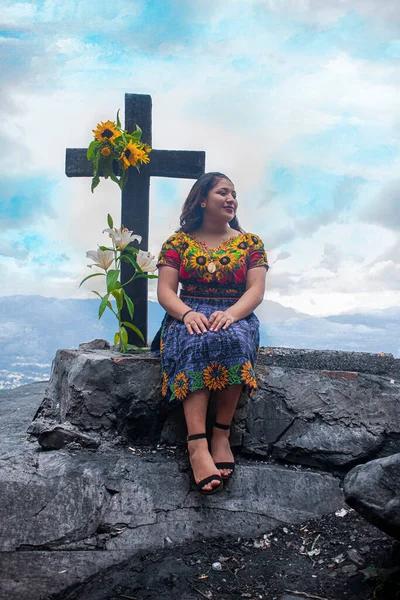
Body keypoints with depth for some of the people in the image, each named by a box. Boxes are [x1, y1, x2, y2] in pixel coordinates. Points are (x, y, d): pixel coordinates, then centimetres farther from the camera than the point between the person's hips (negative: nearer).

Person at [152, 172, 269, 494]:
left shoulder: (250, 242, 13)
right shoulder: (178, 242, 11)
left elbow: (256, 289, 1)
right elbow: (165, 290, 2)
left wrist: (231, 313, -20)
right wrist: (187, 313, -20)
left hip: (234, 316, 1)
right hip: (188, 316, 0)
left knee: (231, 340, -37)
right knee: (196, 344, -37)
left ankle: (222, 433, -29)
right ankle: (197, 444, -45)